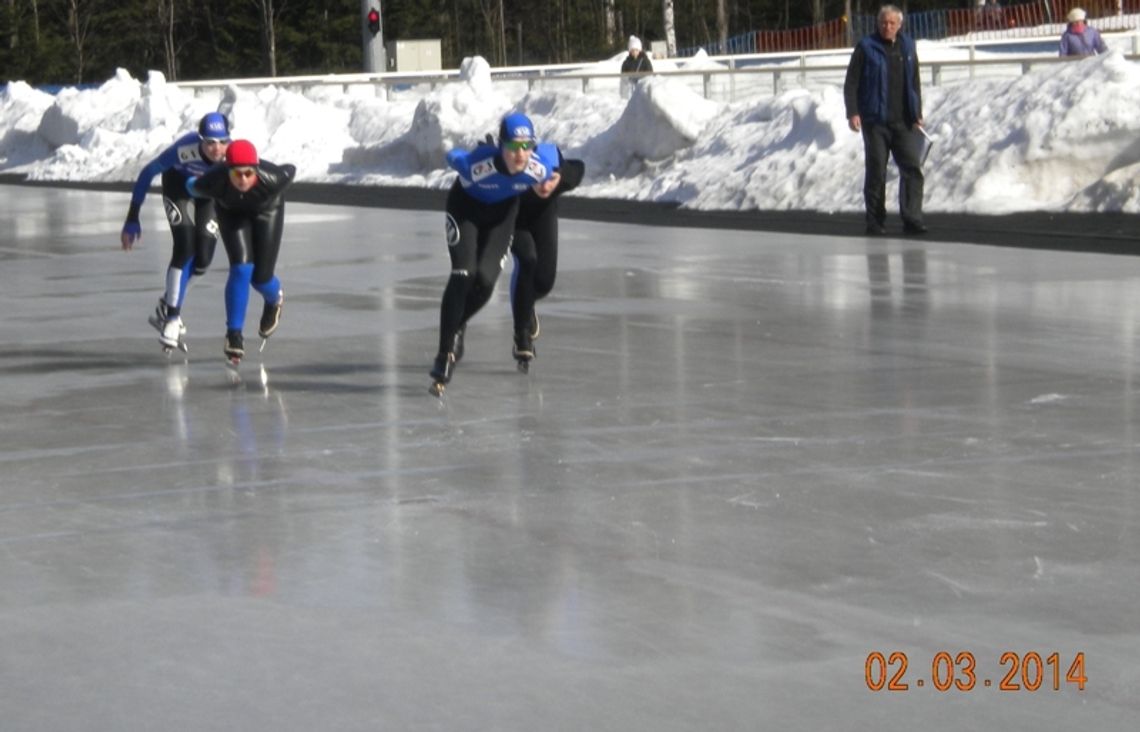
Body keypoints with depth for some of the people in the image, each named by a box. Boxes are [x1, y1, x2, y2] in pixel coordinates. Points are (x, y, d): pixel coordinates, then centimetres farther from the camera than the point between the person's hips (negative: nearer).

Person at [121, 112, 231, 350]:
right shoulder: (185, 149, -40)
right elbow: (148, 172, -26)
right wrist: (132, 219, -24)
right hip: (177, 181, -3)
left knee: (202, 260, -3)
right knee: (185, 247, -19)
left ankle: (168, 306, 23)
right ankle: (171, 319, -10)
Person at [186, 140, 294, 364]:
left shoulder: (273, 179, -42)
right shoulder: (213, 183, -39)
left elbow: (291, 169, -18)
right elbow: (192, 186, -15)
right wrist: (191, 185, 9)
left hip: (267, 210, 0)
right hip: (231, 211, 0)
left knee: (261, 278, 1)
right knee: (241, 269, -17)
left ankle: (274, 298, 39)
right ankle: (234, 334, -4)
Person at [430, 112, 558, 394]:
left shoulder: (541, 166, -33)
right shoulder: (477, 164, -39)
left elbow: (551, 150, -8)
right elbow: (452, 156, -16)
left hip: (503, 212, 3)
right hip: (465, 207, -3)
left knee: (485, 280, -11)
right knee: (463, 276, -18)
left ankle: (457, 326, 22)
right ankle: (445, 355, -12)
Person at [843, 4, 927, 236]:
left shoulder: (907, 47, 12)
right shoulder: (866, 47, -1)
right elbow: (851, 83, -3)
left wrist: (917, 114, 14)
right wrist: (852, 112, -12)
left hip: (904, 122, 3)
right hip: (875, 121, -3)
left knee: (912, 168, -6)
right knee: (876, 172, 2)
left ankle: (912, 219, -7)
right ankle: (875, 222, 9)